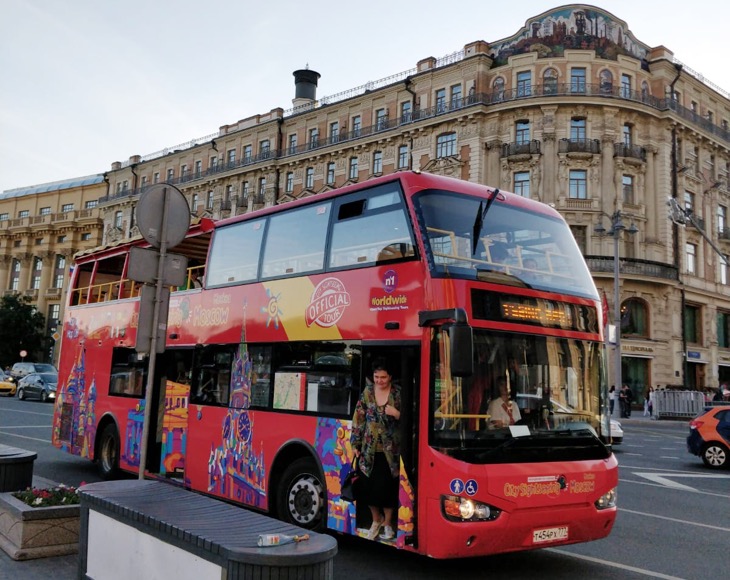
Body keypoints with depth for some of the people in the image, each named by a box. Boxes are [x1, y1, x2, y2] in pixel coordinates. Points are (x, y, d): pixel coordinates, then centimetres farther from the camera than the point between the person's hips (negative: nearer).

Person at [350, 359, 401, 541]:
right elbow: (358, 419, 6)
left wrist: (396, 414, -19)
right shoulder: (367, 393, 4)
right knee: (368, 487, 5)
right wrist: (355, 444, 5)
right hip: (370, 449, 2)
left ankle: (387, 522, 25)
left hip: (390, 450, -2)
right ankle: (376, 519, 31)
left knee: (387, 487, 1)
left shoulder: (399, 393, -2)